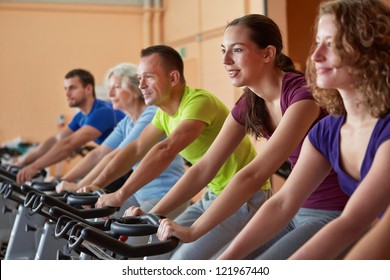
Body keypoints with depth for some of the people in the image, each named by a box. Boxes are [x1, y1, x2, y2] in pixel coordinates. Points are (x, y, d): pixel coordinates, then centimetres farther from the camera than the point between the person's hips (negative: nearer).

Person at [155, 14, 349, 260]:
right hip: (296, 211, 7)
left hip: (334, 214, -7)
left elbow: (254, 174, -29)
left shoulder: (303, 94, -23)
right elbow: (205, 166, 0)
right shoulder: (249, 104, 1)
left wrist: (193, 232, -30)